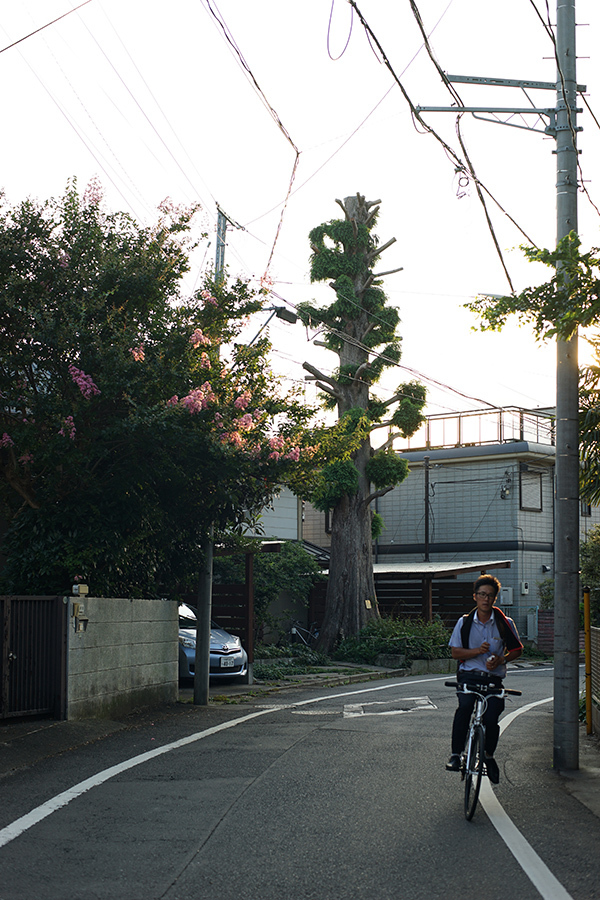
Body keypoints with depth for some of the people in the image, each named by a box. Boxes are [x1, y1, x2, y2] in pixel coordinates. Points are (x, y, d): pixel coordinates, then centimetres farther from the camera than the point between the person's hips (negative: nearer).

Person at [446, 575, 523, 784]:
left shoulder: (505, 623, 2)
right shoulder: (464, 622, 3)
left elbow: (517, 649, 12)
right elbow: (455, 652, 4)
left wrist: (502, 659, -9)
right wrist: (477, 651, -13)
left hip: (493, 678, 1)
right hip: (469, 674, 0)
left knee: (491, 718, -14)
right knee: (464, 706, -30)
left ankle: (489, 756, 18)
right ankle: (456, 754, -21)